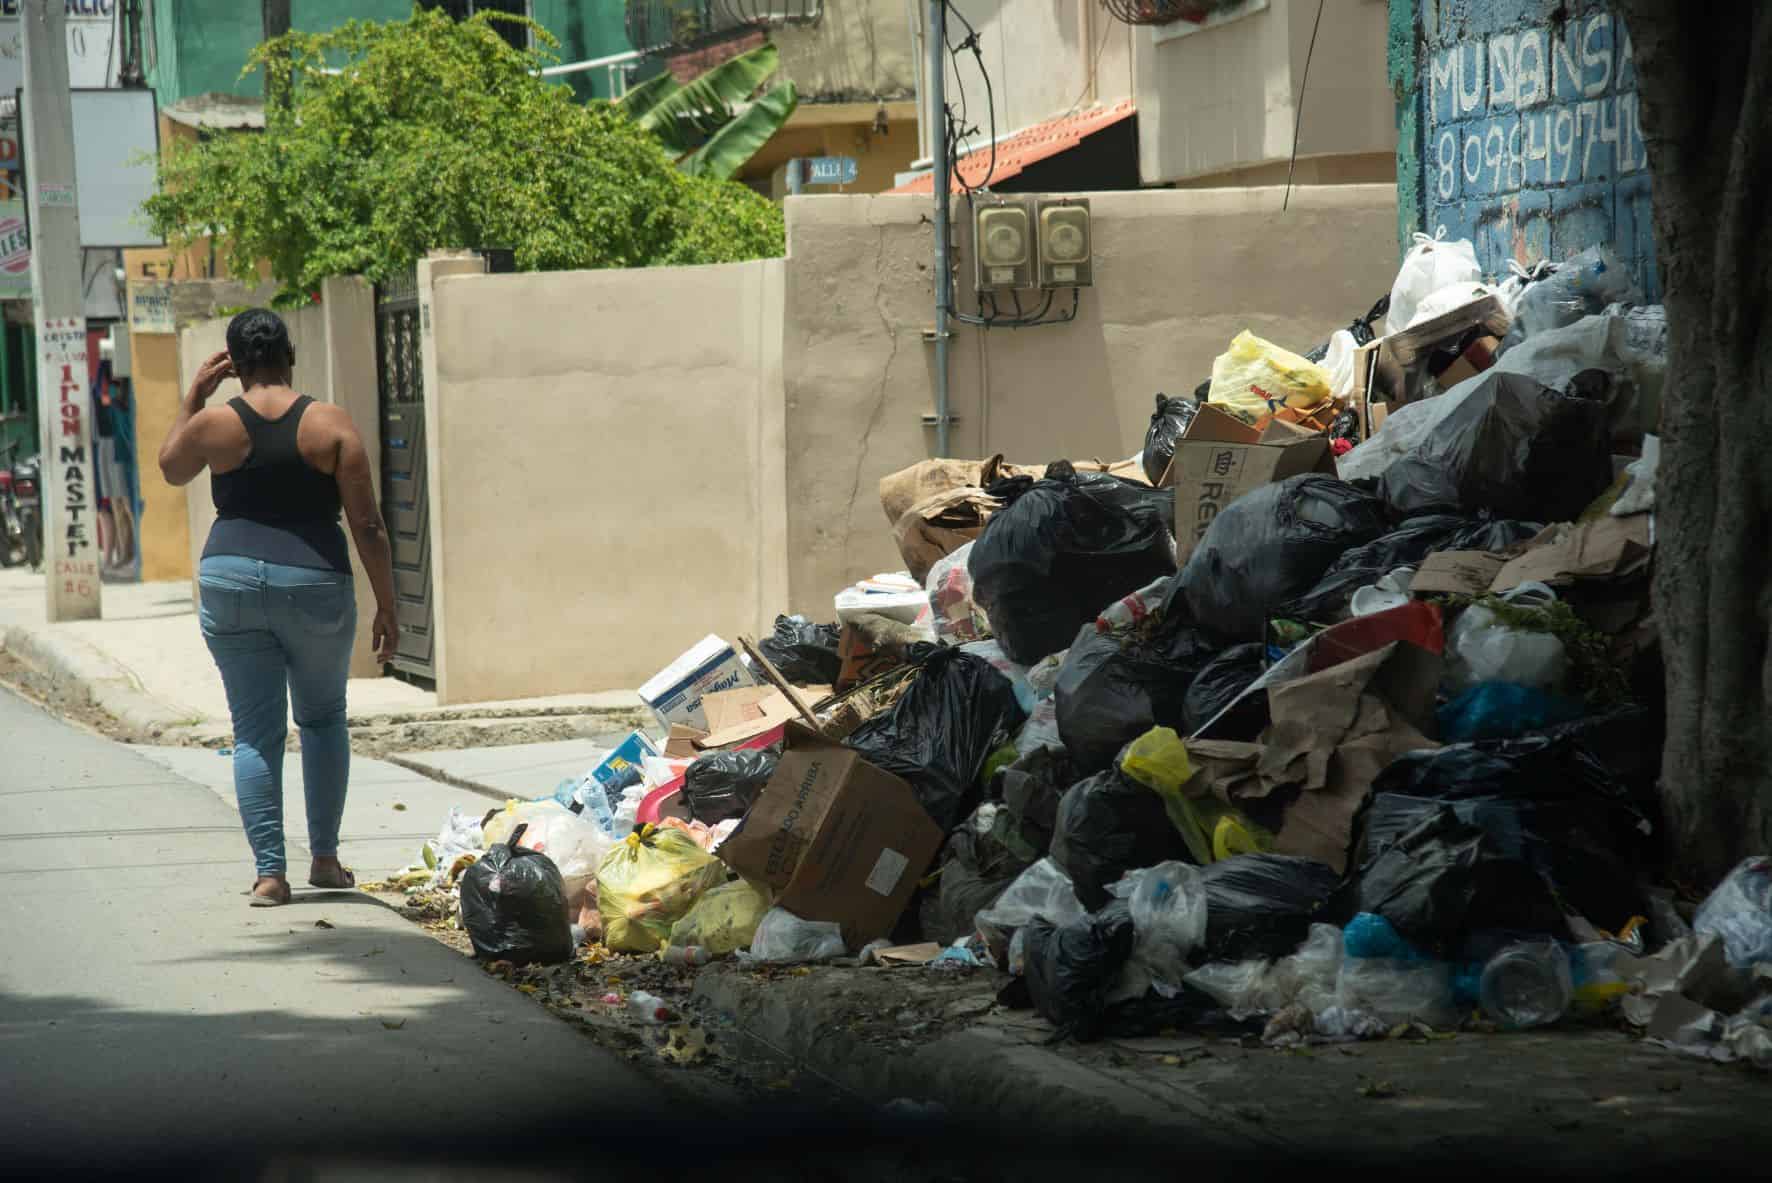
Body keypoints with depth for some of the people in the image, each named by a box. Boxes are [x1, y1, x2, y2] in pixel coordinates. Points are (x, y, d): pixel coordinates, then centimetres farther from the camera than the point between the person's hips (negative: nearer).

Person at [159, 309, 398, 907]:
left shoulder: (214, 424, -1)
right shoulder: (331, 424, -4)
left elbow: (171, 467, 22)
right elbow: (367, 525, -5)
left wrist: (194, 393, 22)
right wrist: (386, 607, 1)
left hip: (231, 583, 0)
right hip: (315, 585, 0)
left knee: (255, 732, 7)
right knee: (323, 718, 19)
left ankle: (270, 872, 0)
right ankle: (325, 859, 19)